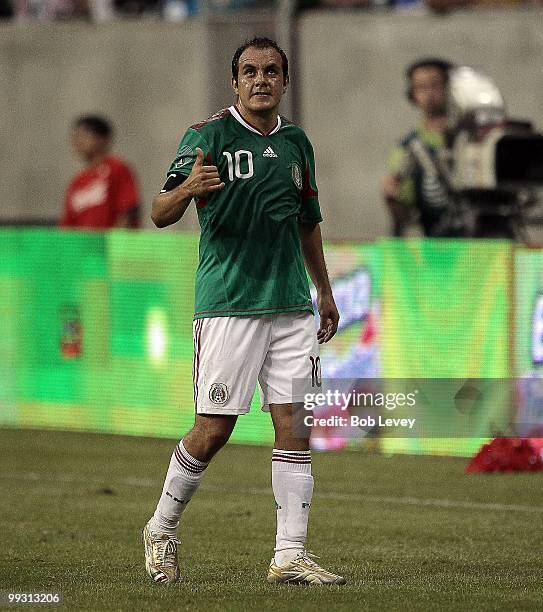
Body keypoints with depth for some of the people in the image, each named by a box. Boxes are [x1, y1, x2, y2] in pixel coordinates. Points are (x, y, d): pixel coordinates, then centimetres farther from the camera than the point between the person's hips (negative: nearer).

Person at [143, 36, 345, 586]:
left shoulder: (295, 142, 14)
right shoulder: (208, 135, -5)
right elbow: (160, 214, -11)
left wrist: (324, 291, 28)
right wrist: (185, 188, -33)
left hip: (291, 306, 5)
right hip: (227, 304, -5)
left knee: (293, 425, -2)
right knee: (213, 430, -5)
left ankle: (289, 555, -1)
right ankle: (161, 531, 15)